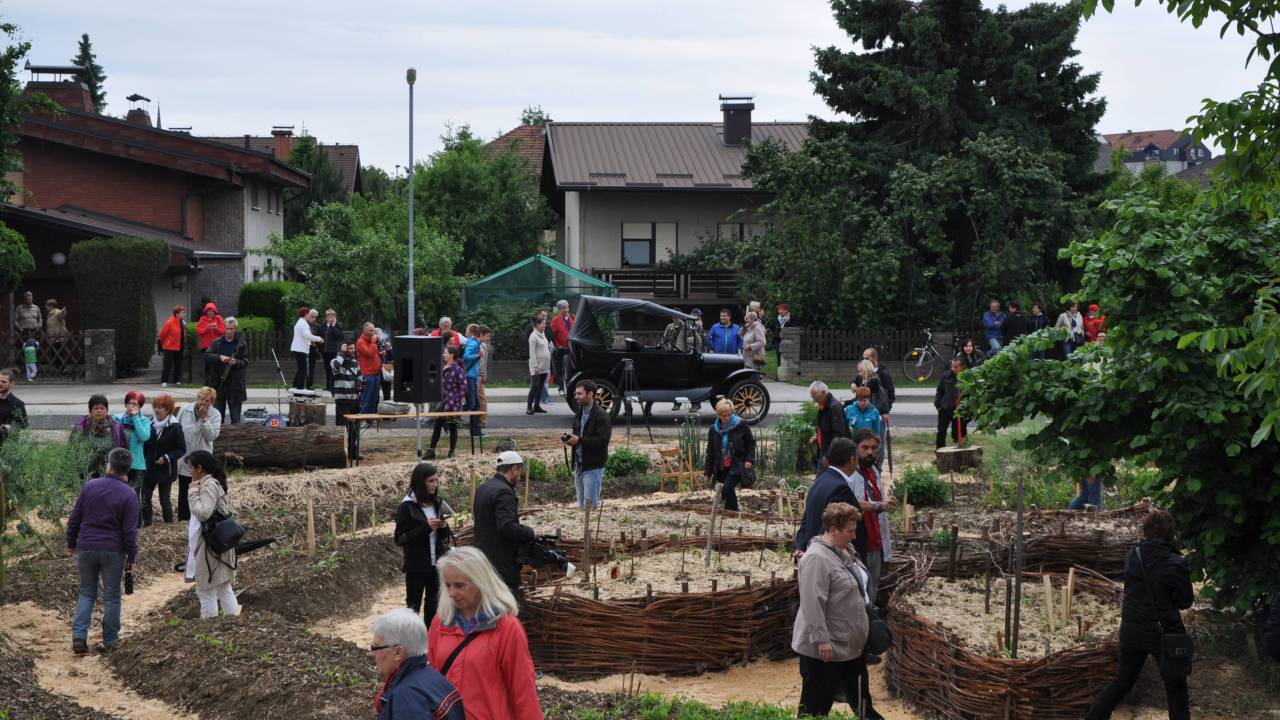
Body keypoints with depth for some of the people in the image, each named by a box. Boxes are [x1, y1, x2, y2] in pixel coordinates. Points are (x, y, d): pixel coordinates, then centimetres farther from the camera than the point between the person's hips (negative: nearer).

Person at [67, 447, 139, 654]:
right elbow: (130, 532, -10)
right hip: (113, 552, -2)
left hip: (86, 549, 3)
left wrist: (71, 544, 17)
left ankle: (79, 637, 3)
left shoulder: (90, 486, -2)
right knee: (111, 597, 10)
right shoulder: (129, 495, -10)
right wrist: (132, 558, 1)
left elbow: (74, 519, 4)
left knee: (86, 593, 15)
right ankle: (109, 641, 15)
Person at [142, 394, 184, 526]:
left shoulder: (175, 427, -12)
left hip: (166, 470, -5)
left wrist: (167, 458, -19)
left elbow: (182, 449, -9)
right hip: (150, 468, 5)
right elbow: (146, 446, 14)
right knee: (145, 498, 5)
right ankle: (146, 524, 18)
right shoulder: (151, 425, 2)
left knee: (164, 500, 3)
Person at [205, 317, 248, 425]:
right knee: (218, 413, 9)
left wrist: (236, 362, -20)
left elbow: (245, 361, 0)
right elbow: (207, 355, -1)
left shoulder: (241, 344, 2)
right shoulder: (217, 342, 7)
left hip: (235, 383, -2)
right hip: (218, 382, 2)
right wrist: (219, 357, -17)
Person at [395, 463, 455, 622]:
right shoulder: (407, 507, -10)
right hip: (416, 566, -5)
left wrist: (443, 527, -10)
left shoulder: (438, 503, 5)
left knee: (433, 606, 13)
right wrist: (426, 528, -21)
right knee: (413, 607, 3)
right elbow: (400, 539, -13)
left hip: (436, 564, 5)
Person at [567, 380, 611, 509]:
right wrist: (571, 439, 2)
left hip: (593, 467, -9)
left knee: (591, 505, -6)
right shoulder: (579, 413, 14)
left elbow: (602, 441, -23)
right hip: (579, 466, 9)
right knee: (581, 505, 14)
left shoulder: (601, 416, -14)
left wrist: (579, 440, -24)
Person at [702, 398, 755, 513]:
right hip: (721, 468, 4)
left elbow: (751, 443, 6)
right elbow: (710, 452, 11)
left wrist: (749, 459, -8)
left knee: (727, 488, -23)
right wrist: (707, 473, 10)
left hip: (737, 466, -4)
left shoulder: (741, 425, -6)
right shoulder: (714, 430, 4)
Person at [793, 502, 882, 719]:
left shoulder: (843, 551, 8)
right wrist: (821, 639, -26)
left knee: (860, 695, 22)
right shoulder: (817, 558, -24)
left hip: (851, 643, 10)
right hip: (825, 647, -10)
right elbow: (813, 603, -27)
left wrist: (860, 631, 24)